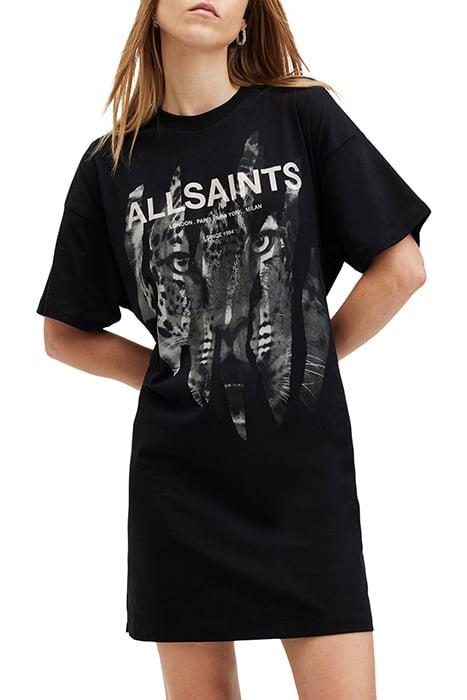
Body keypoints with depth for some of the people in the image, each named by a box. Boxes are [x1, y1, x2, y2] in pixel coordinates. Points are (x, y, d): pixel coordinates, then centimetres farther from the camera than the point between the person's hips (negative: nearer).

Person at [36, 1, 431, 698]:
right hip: (179, 475, 2)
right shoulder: (111, 164, 5)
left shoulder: (303, 115, 0)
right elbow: (65, 333, 13)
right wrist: (175, 375, 5)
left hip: (304, 461, -2)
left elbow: (401, 268, 0)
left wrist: (309, 357, 3)